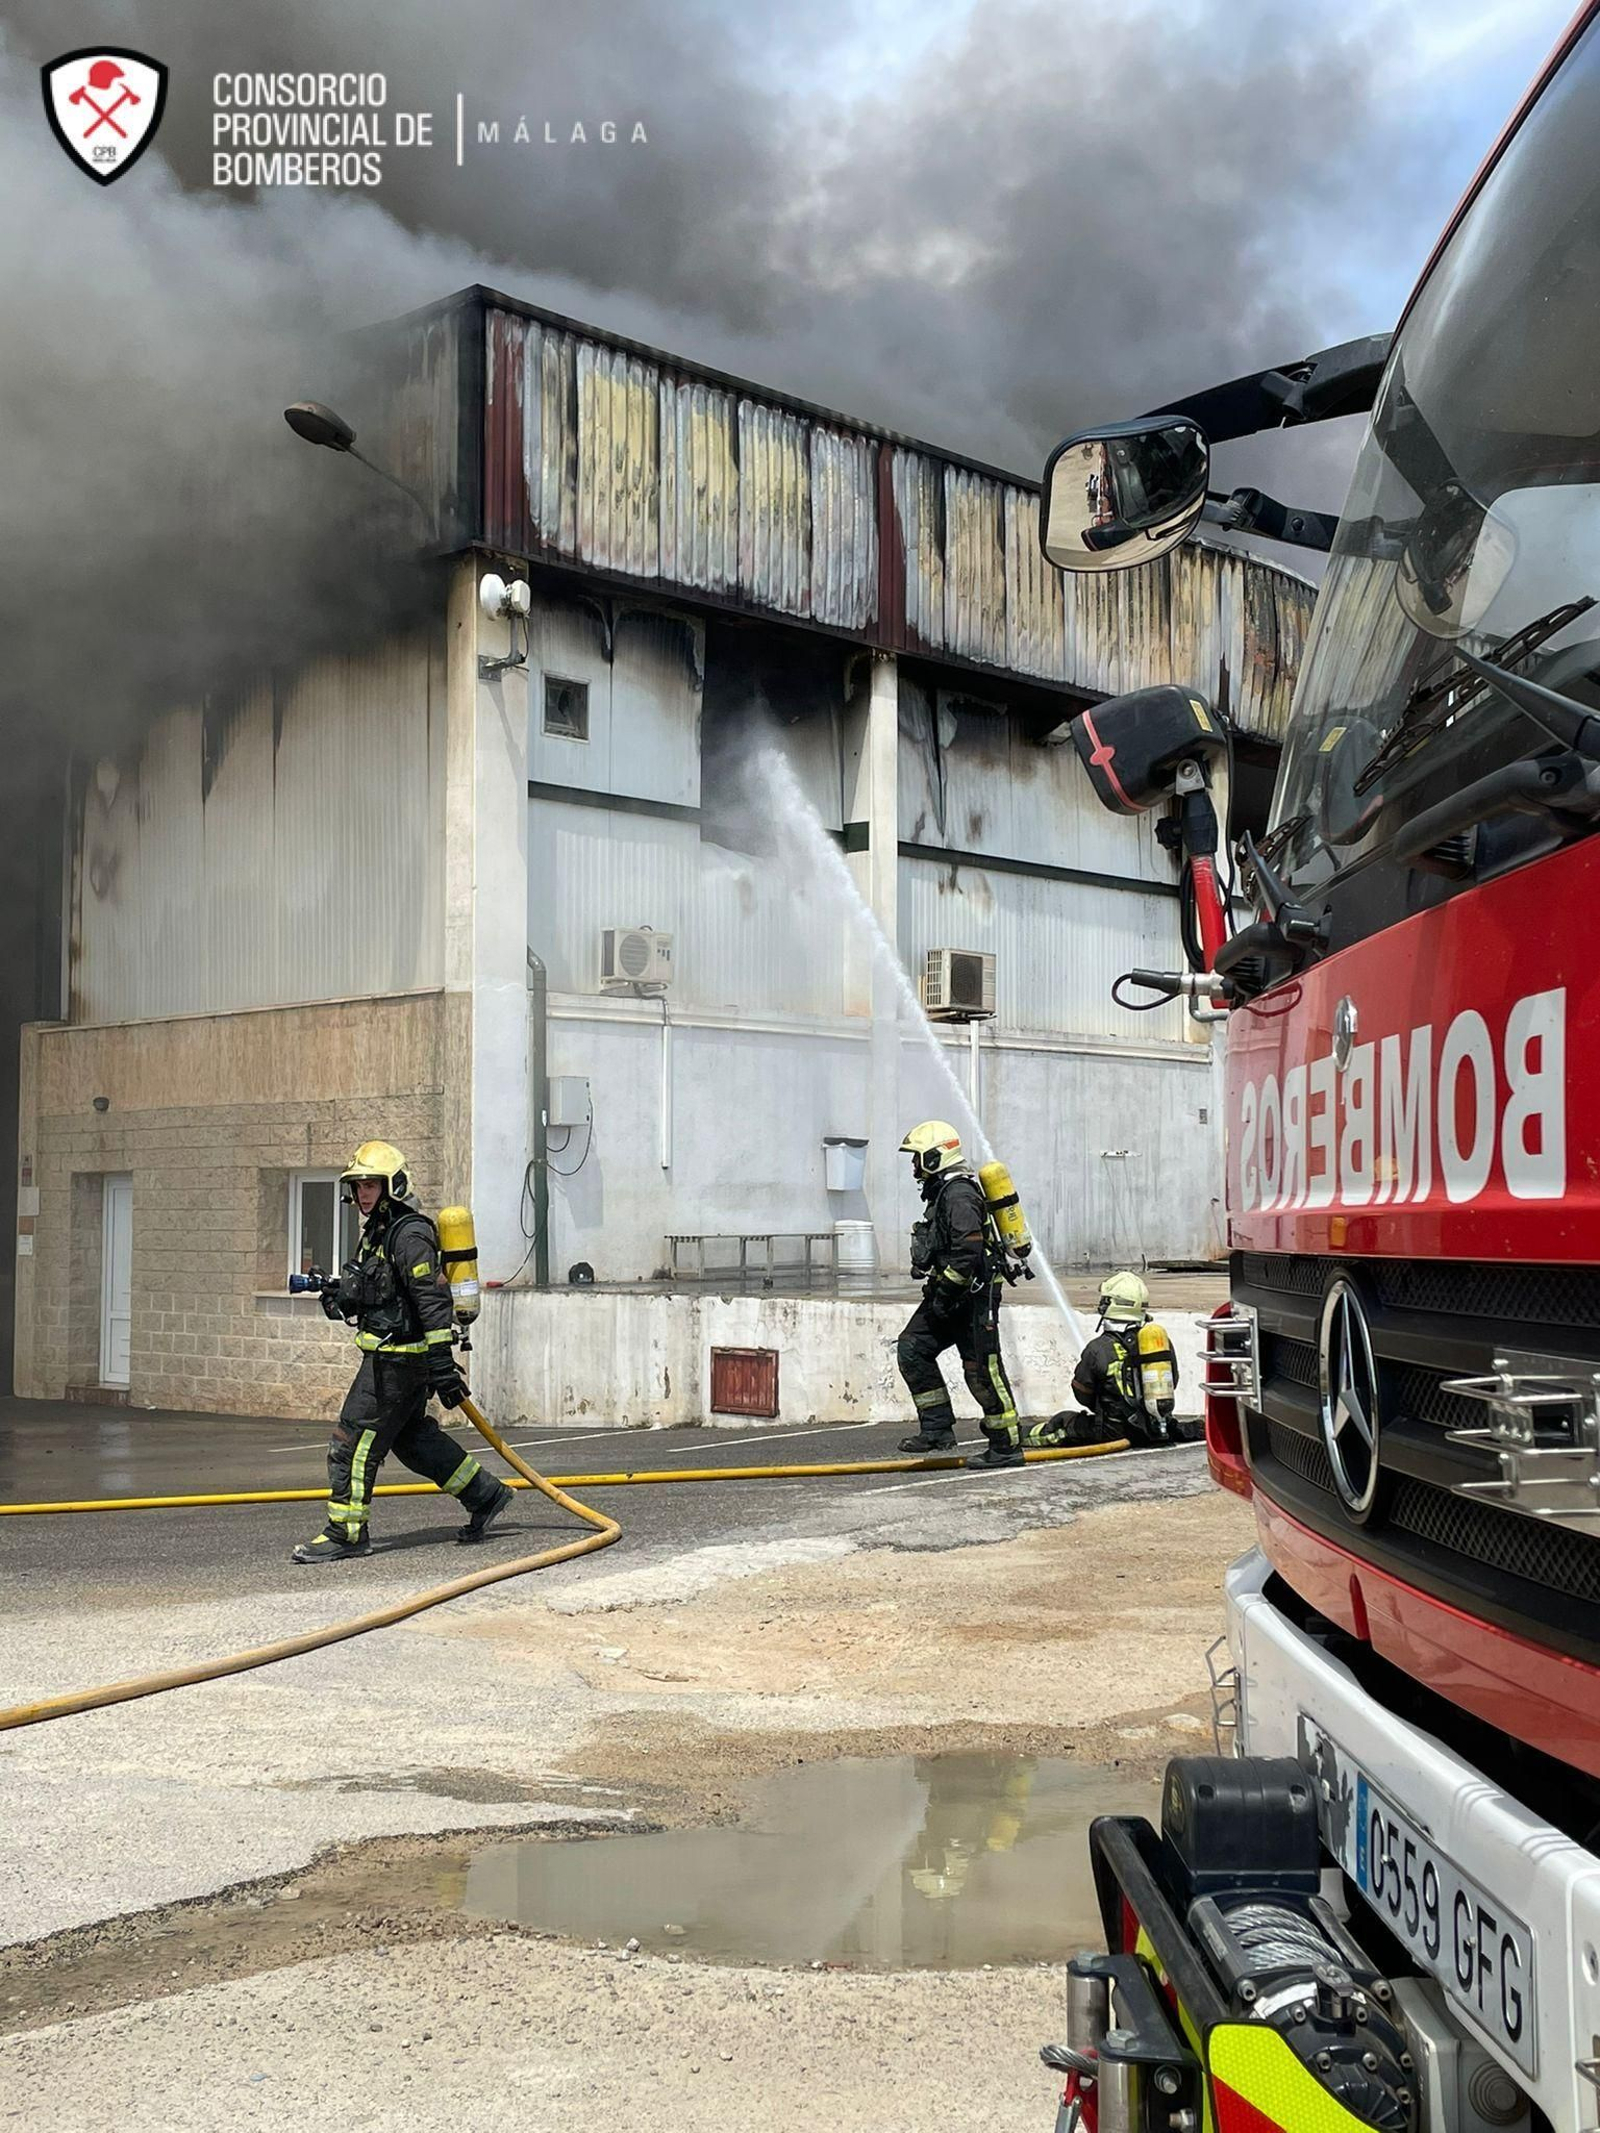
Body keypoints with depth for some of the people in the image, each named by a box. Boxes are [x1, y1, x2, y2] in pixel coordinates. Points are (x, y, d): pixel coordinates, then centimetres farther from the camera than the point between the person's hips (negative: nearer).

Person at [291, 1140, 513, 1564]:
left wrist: (442, 1366, -26)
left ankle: (345, 1533, 4)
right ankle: (484, 1495, 28)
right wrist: (342, 1296, 5)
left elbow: (434, 1302, -23)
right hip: (387, 1357, 10)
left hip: (397, 1359, -10)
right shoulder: (377, 1232, 14)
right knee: (412, 1437, 19)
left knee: (353, 1441, -5)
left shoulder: (410, 1235, -18)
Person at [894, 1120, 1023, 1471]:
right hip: (952, 1292, 11)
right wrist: (937, 1289, 23)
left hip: (974, 1293, -11)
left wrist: (945, 1293, -21)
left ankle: (1008, 1447, 0)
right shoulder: (941, 1190, 17)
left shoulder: (959, 1193, -17)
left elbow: (969, 1251, -25)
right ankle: (937, 1428, 8)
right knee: (913, 1348, 6)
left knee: (982, 1369, -7)